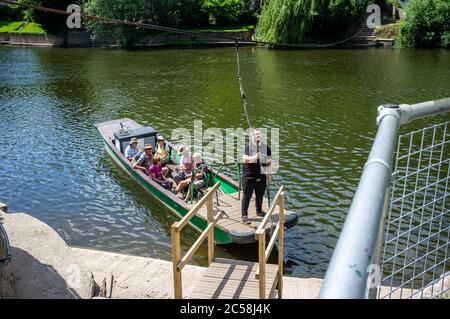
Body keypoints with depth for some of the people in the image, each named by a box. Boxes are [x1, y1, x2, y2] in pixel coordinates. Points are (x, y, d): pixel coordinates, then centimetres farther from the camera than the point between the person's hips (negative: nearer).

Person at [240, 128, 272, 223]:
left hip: (261, 175, 4)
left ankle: (259, 211, 34)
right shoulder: (248, 147, -5)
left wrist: (268, 173, 12)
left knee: (260, 195, 13)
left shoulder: (266, 148, 7)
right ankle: (244, 214, 8)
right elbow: (245, 159, -16)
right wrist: (255, 157, -30)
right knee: (247, 195, 0)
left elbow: (269, 161, 14)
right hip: (248, 175, -4)